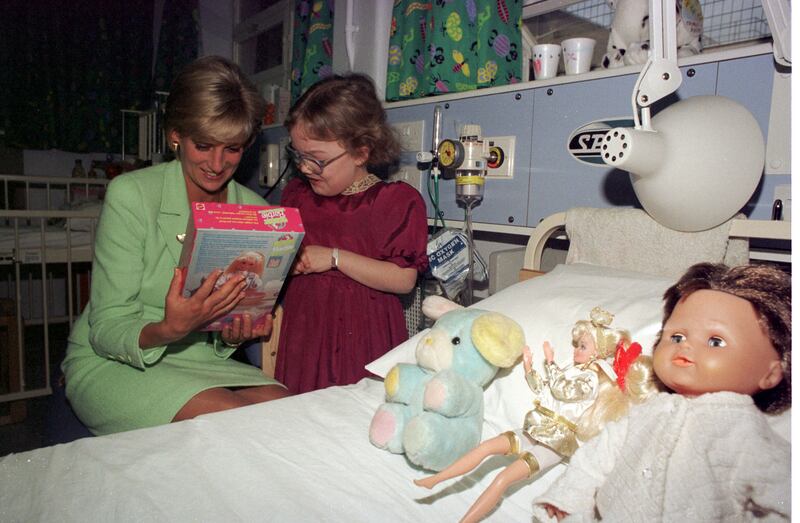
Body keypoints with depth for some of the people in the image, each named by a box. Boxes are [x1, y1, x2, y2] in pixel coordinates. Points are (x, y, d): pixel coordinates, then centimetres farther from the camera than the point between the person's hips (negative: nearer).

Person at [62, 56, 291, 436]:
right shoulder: (131, 195, -13)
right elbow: (106, 331, -13)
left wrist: (232, 335, -15)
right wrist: (167, 330, -35)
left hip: (200, 362, 4)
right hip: (112, 365, -4)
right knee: (227, 416, -30)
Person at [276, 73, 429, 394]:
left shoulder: (398, 200, -6)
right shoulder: (296, 194, 11)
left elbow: (404, 280, -14)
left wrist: (335, 258, -17)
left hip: (363, 343, -4)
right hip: (303, 336, 4)